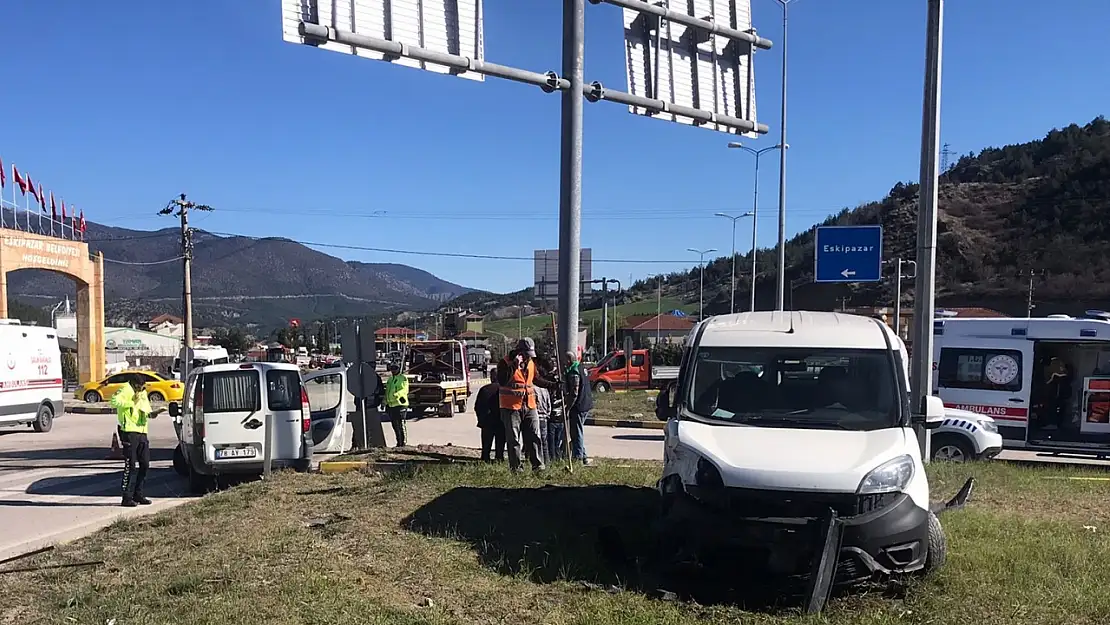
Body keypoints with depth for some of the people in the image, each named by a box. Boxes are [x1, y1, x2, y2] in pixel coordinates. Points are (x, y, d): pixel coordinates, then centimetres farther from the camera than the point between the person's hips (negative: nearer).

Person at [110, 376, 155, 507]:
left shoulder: (143, 393, 19)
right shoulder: (126, 391, -7)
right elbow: (114, 401, -25)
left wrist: (149, 414, 5)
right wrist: (132, 402, -22)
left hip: (142, 433, 8)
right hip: (130, 433, -8)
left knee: (144, 465, 10)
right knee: (131, 466, -7)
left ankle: (138, 495, 20)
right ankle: (127, 498, -2)